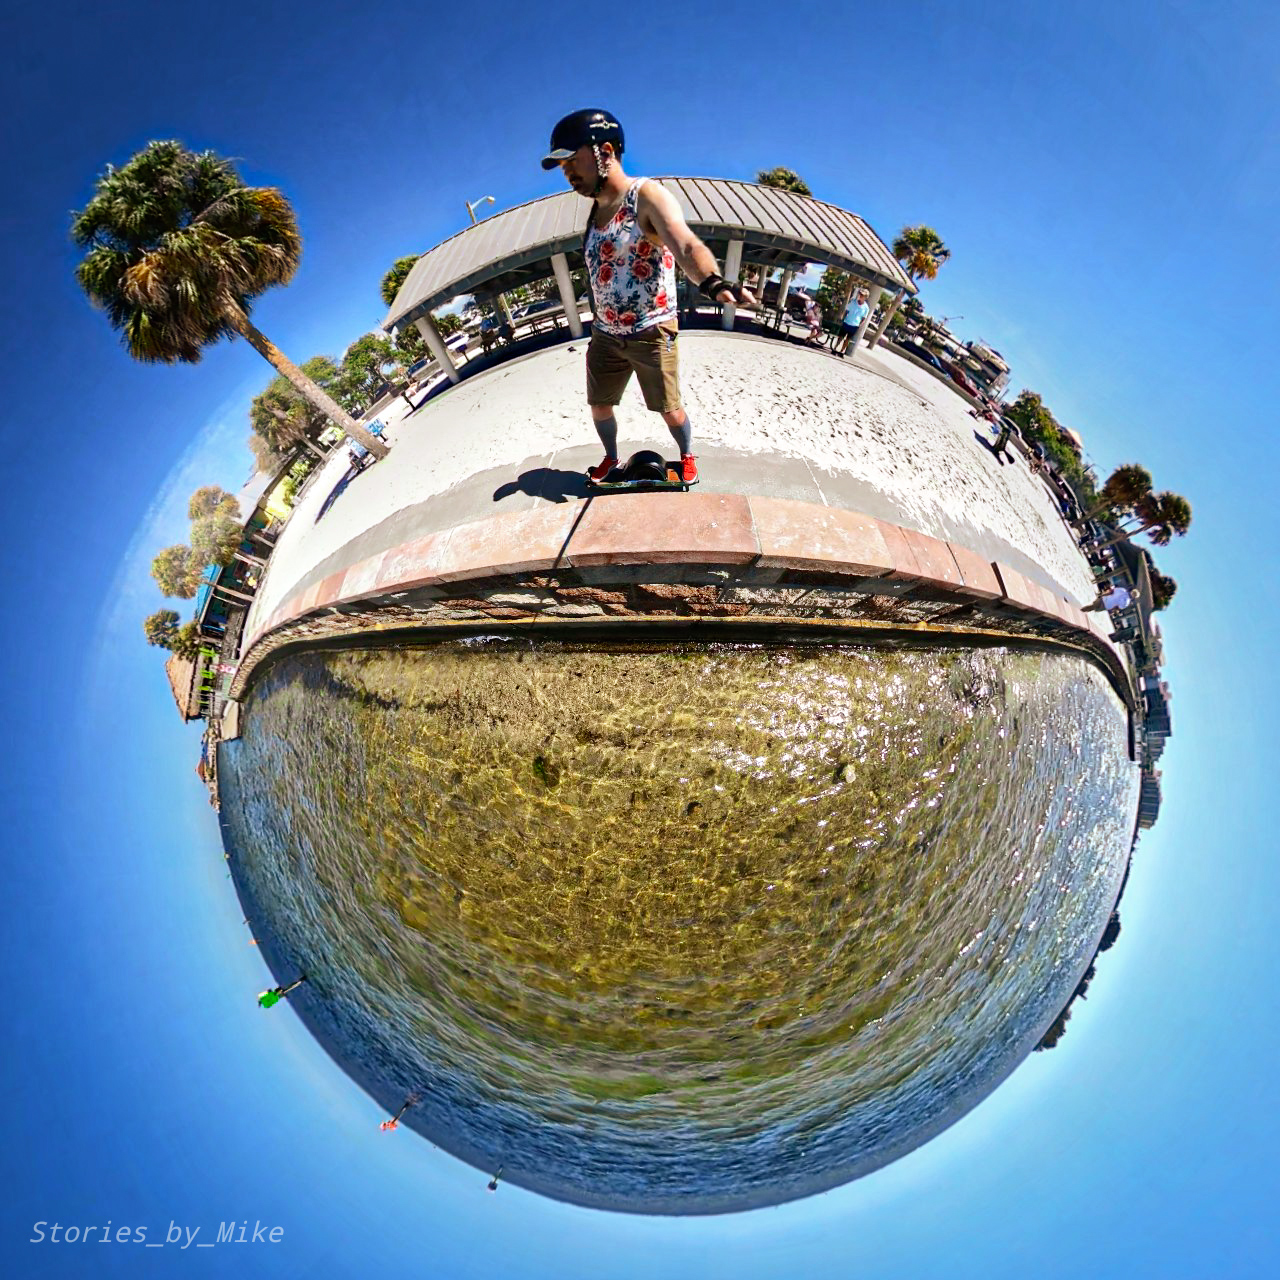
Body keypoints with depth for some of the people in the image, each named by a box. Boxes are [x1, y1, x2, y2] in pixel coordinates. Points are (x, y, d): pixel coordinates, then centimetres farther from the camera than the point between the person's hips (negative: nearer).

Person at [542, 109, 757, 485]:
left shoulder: (648, 197, -16)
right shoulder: (595, 210, 9)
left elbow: (686, 245, -35)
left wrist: (712, 282, -55)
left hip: (652, 332, -7)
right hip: (605, 334, 7)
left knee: (669, 409, 6)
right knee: (599, 406, 14)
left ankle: (687, 456, 32)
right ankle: (611, 458, 39)